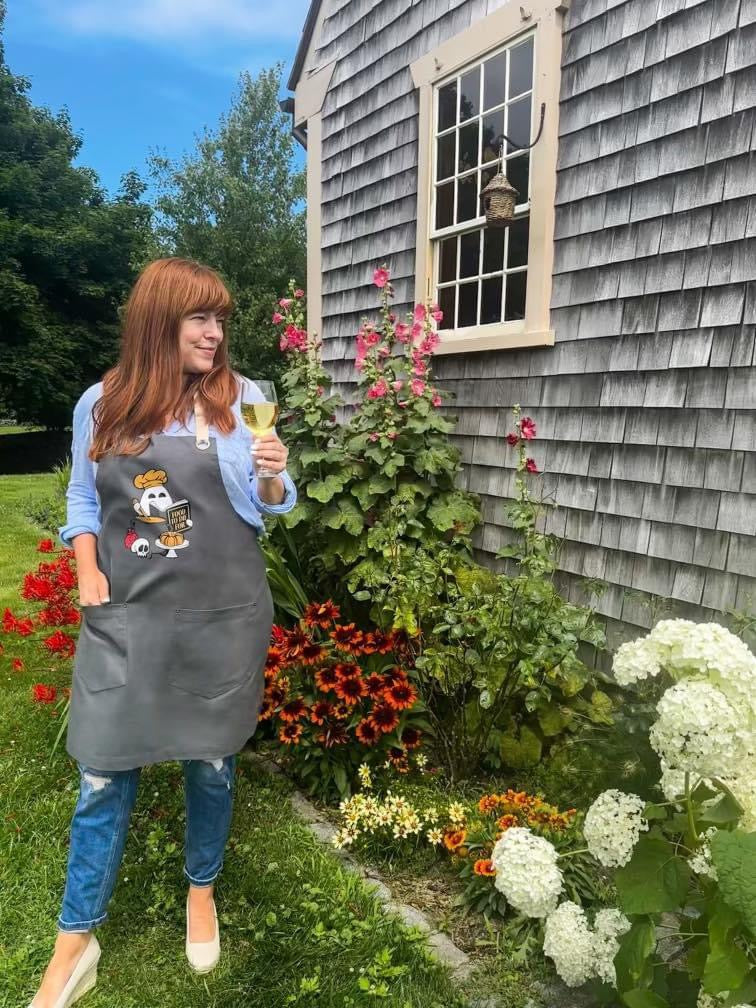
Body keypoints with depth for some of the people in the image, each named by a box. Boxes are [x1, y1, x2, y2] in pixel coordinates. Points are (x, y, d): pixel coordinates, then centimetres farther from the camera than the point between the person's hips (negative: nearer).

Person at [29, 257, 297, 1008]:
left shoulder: (238, 398, -1)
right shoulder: (101, 404, 3)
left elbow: (265, 507, 2)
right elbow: (84, 500, 13)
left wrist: (272, 475, -19)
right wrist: (87, 568, -2)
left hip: (222, 616, 0)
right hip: (125, 616, 1)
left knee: (211, 764, 14)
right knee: (103, 778, 7)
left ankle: (202, 893, 40)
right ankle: (75, 943, 28)